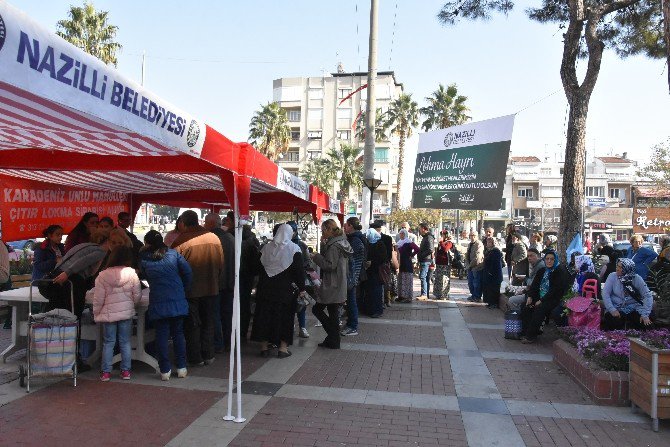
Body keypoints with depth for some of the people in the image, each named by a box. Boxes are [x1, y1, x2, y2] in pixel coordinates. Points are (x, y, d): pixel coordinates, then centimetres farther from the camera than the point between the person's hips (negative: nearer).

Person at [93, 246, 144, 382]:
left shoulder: (102, 276, -7)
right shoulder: (132, 274, -8)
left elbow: (98, 299, -4)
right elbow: (137, 295, -3)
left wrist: (96, 314, 8)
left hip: (108, 314, 0)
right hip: (126, 313, 0)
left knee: (108, 343, 9)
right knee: (125, 342, 9)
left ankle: (106, 372, 11)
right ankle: (126, 371, 13)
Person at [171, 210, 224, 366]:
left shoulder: (181, 241, -15)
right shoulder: (214, 238, -2)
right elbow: (221, 264, 4)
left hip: (190, 289, -4)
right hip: (211, 288, 4)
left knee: (192, 324, 9)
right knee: (208, 322, 16)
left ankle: (196, 357, 16)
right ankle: (208, 355, 22)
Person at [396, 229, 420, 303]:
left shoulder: (408, 242, -10)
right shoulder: (399, 243, 14)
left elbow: (417, 249, -21)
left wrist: (411, 255, -11)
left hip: (407, 264, -8)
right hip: (401, 264, 9)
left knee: (407, 281, -7)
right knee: (401, 280, 11)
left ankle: (408, 297, -4)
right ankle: (401, 296, 18)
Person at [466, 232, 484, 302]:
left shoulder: (479, 244, -12)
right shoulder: (470, 244, 17)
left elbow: (477, 257, -19)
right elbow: (467, 255, 17)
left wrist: (471, 265, -15)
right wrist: (467, 264, 3)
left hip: (477, 267, -9)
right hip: (470, 267, 9)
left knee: (477, 283, -2)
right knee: (470, 283, 16)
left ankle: (477, 297, 7)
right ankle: (473, 295, 29)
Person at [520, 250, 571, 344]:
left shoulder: (560, 271, -5)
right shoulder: (542, 271, 17)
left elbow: (555, 289, -14)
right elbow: (534, 284, 16)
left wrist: (541, 300, -18)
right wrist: (530, 296, -3)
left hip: (553, 300, -7)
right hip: (539, 298, 7)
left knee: (539, 310, -31)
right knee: (526, 308, -18)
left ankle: (531, 336, -24)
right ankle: (525, 333, -13)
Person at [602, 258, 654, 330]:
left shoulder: (637, 279, -6)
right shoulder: (612, 276, -6)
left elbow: (647, 296, -6)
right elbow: (605, 294, -10)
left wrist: (645, 315, -16)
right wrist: (612, 310, -20)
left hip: (633, 310, 1)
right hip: (616, 308, -1)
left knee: (645, 325, -22)